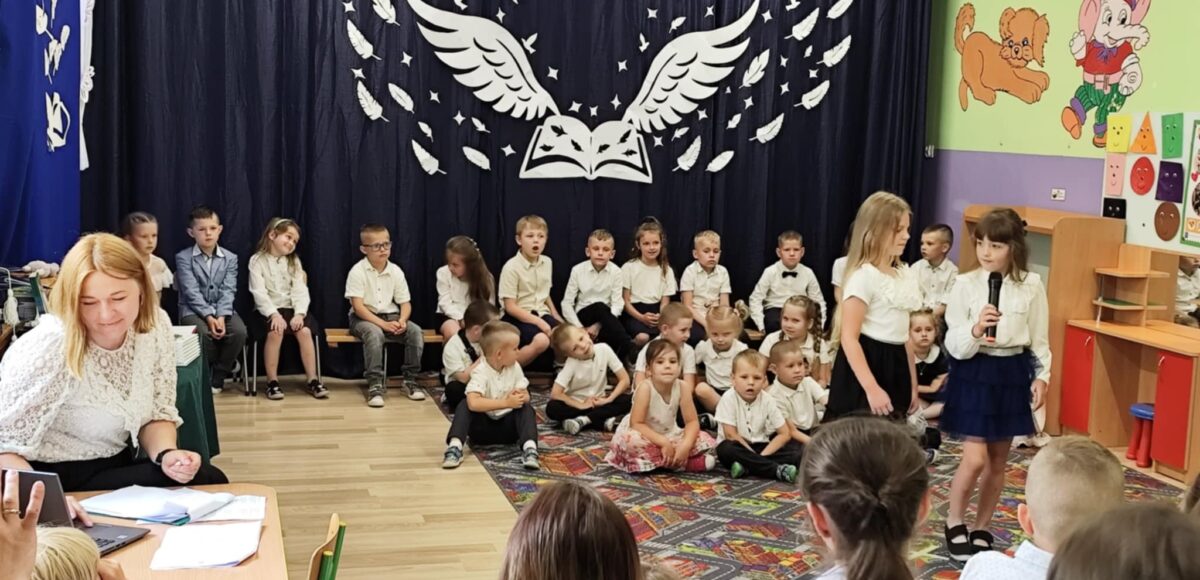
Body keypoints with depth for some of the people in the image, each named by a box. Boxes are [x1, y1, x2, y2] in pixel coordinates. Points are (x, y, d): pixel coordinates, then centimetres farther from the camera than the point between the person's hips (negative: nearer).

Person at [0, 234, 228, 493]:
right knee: (205, 482, -19)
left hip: (118, 465, 7)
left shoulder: (156, 326, -7)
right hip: (58, 483, -6)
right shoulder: (49, 349, -25)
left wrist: (165, 454, -16)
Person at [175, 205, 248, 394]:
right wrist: (209, 316, -24)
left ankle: (218, 376, -8)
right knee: (204, 333, -34)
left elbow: (228, 291, -4)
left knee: (239, 331, -27)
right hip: (193, 309, -3)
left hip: (222, 309, 3)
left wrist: (221, 316, -21)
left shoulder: (230, 258, 6)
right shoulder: (183, 258, -3)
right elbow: (192, 292, -12)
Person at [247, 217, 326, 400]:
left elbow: (300, 291, 0)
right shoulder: (257, 260, -1)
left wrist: (299, 313, -17)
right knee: (275, 332, -32)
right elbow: (259, 293, -12)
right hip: (268, 310, -3)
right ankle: (272, 381, -19)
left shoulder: (294, 261, 11)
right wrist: (274, 314, -25)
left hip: (291, 308, 3)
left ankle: (312, 380, -16)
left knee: (305, 331, -24)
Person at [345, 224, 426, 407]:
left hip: (390, 316, 4)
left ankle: (410, 380, -10)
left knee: (415, 331, -22)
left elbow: (405, 302, 4)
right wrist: (384, 324, -27)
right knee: (374, 333, -38)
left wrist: (402, 321, -19)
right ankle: (375, 385, -34)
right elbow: (358, 307, -19)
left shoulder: (396, 271, 1)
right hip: (363, 318, -4)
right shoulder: (357, 271, -13)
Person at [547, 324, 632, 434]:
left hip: (599, 402, 2)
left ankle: (582, 420, -25)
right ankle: (604, 421, -28)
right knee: (552, 408, -31)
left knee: (627, 400, -24)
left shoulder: (604, 349, -16)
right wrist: (581, 405, -26)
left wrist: (608, 399, -22)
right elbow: (555, 394, -25)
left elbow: (625, 380, -12)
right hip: (576, 405, -2)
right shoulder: (571, 363, -19)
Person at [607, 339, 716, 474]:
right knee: (631, 440, -38)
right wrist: (663, 443, -33)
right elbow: (636, 424, -27)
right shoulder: (645, 388, -27)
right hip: (645, 436, -3)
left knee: (705, 440, -13)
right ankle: (681, 462, -25)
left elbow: (692, 421, -12)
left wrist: (686, 445, -31)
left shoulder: (683, 387, -17)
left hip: (669, 435, 3)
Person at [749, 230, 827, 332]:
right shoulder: (770, 272, -4)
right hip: (775, 310, -2)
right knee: (774, 323, -36)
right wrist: (762, 325, -12)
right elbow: (755, 299, -2)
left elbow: (818, 302, 10)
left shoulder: (808, 273, 1)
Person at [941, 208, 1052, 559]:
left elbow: (1039, 340, 6)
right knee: (975, 459, -8)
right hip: (974, 373, -2)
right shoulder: (965, 284, -8)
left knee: (997, 461, 12)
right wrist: (975, 330, -28)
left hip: (1012, 374, 3)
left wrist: (1041, 375, -3)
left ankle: (981, 529, 27)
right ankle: (954, 523, 15)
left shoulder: (1031, 286, -3)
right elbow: (954, 345, -10)